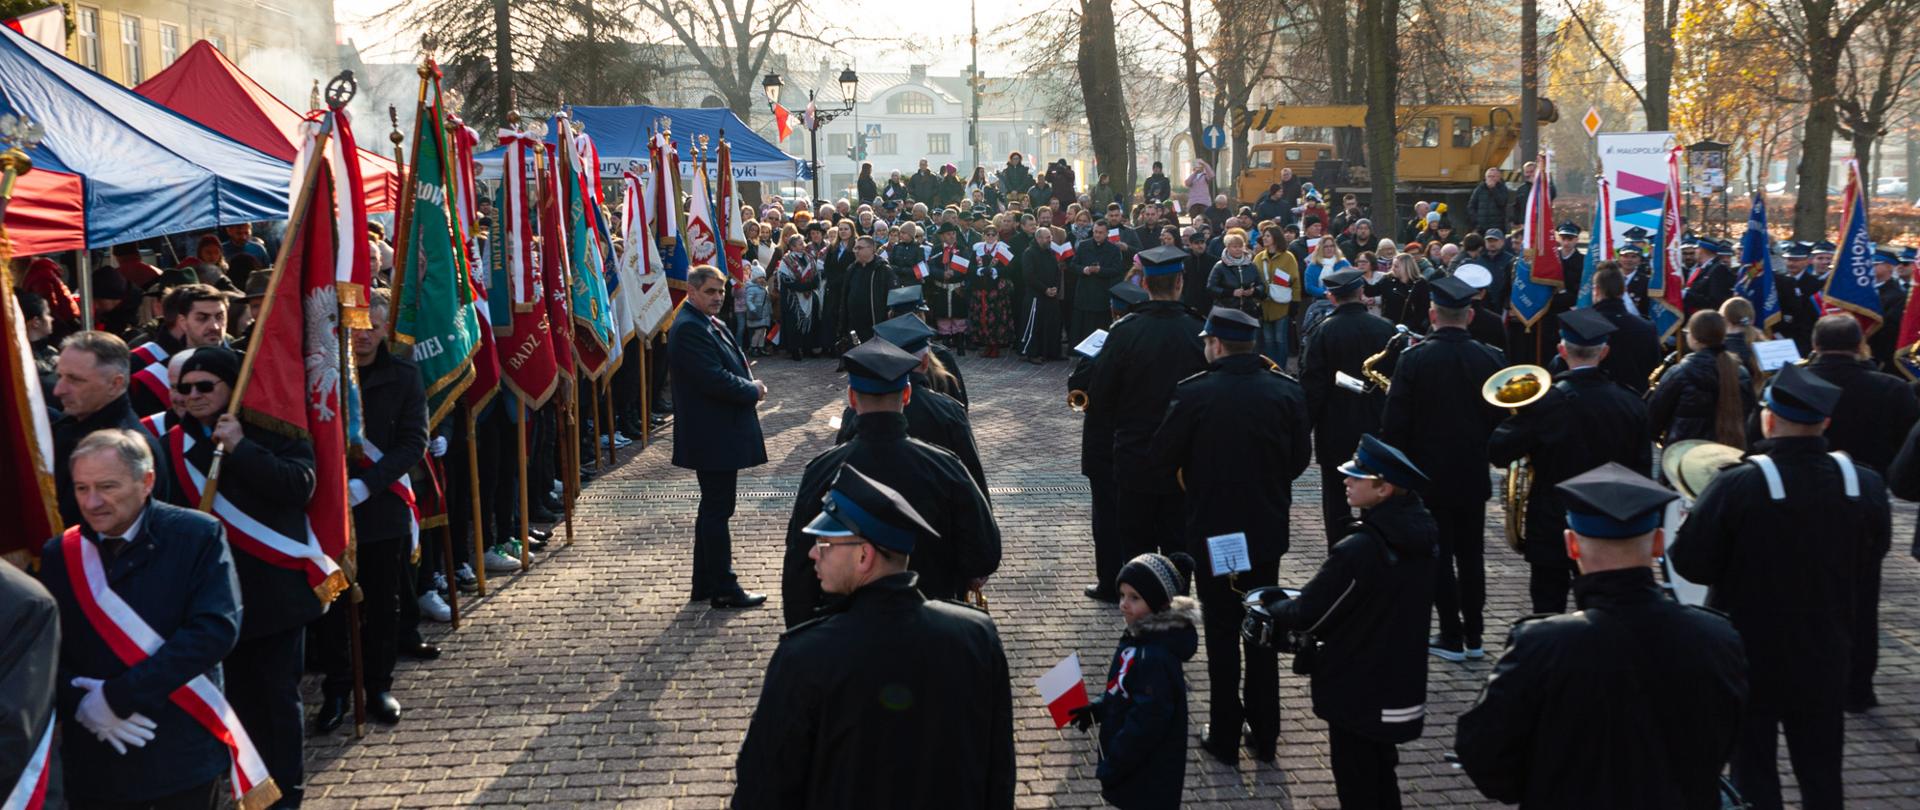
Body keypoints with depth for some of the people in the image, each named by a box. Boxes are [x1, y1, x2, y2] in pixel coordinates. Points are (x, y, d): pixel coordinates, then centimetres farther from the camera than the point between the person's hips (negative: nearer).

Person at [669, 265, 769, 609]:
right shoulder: (689, 329, -19)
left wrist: (750, 384, 0)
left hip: (719, 435, 11)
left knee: (714, 509, 16)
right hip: (712, 436, -11)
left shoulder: (711, 324, 14)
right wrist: (753, 390, -12)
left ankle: (705, 583, 25)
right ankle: (723, 589, 2)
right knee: (717, 510, -4)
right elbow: (714, 379, -25)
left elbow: (731, 368, 20)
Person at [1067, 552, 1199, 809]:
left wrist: (1112, 766, -19)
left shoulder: (1156, 658, -29)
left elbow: (1147, 722, -26)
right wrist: (1096, 710, 6)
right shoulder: (1139, 636, 2)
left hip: (1149, 776, -9)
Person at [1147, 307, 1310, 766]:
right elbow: (1300, 459, 4)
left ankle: (1224, 737, 15)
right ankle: (1264, 735, 20)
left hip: (1213, 531, -3)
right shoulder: (1288, 392, -6)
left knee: (1222, 633, 8)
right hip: (1268, 530, 3)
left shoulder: (1194, 394, -16)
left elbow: (1163, 458, -8)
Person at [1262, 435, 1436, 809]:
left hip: (1358, 695, -8)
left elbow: (1307, 613, -19)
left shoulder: (1358, 550, -28)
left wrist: (1268, 612, 0)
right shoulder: (1419, 537, -2)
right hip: (1401, 687, 8)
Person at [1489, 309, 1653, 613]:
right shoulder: (1631, 405, -4)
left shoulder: (1544, 402, -16)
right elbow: (1642, 468, 3)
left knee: (1548, 617, 4)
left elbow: (1498, 452, -14)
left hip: (1551, 531, -4)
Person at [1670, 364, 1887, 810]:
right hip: (1826, 658, 4)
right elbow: (1871, 554, 7)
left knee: (1754, 773, 9)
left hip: (1751, 656, -3)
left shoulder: (1735, 485, -23)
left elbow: (1689, 564, -17)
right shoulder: (1866, 485, -9)